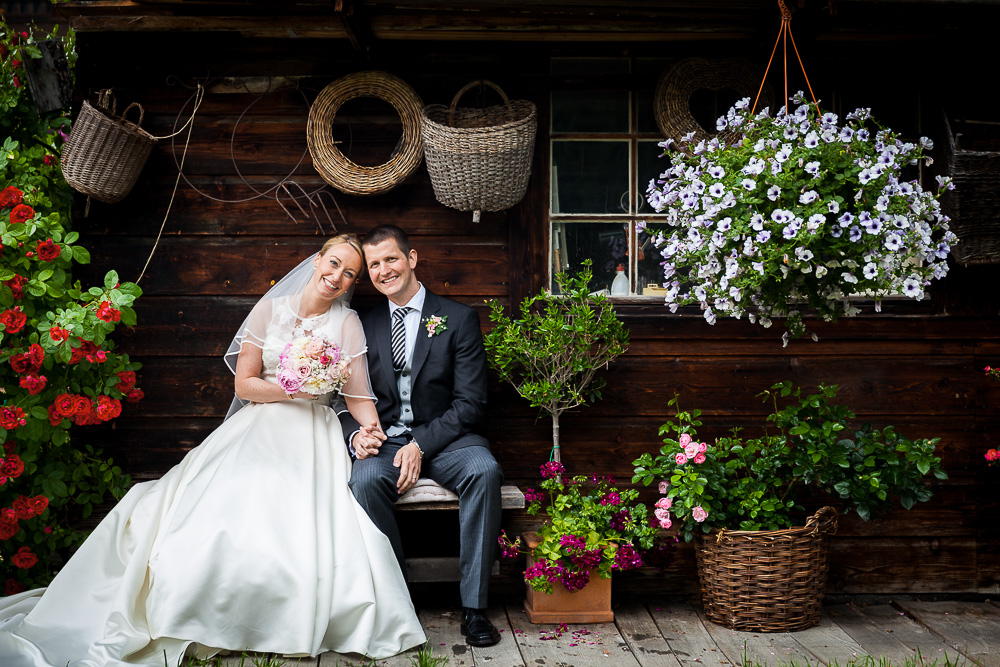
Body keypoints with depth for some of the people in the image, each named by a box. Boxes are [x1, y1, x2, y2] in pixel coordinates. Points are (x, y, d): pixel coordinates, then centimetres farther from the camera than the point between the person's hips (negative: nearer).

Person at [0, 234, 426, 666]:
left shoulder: (348, 324, 6)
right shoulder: (270, 310, 7)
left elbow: (359, 397, 0)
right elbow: (244, 384, 5)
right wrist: (293, 389, -10)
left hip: (314, 438, 0)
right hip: (260, 430, 1)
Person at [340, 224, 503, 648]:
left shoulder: (459, 319, 3)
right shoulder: (364, 325, 12)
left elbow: (470, 402, -4)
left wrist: (420, 445, -17)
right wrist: (356, 434, -13)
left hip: (444, 439, -2)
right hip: (384, 440, 2)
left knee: (484, 470, -33)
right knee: (365, 479, -32)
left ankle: (473, 606, -25)